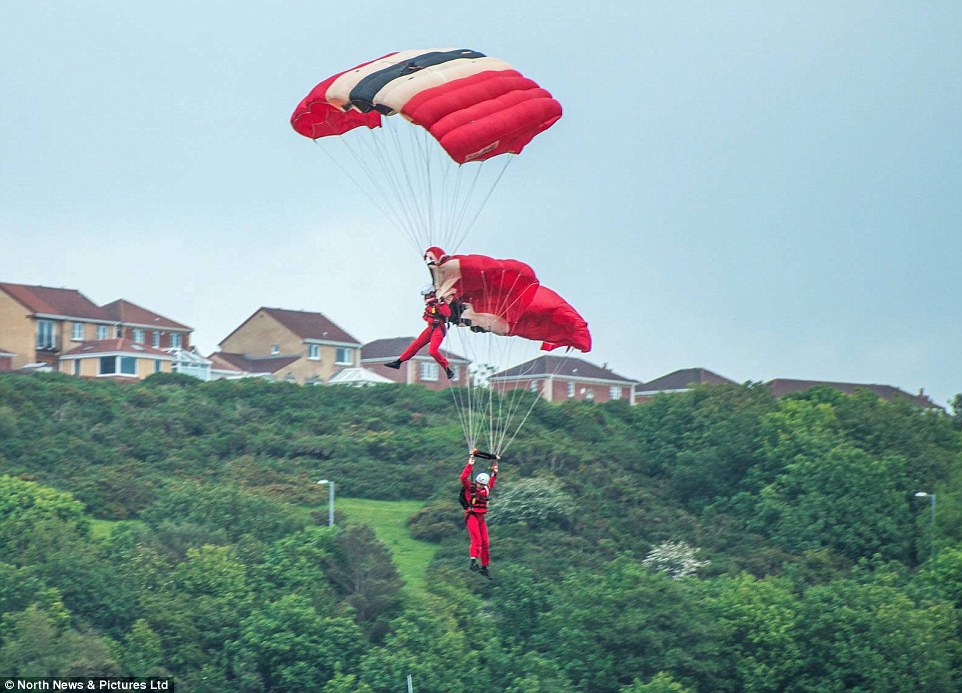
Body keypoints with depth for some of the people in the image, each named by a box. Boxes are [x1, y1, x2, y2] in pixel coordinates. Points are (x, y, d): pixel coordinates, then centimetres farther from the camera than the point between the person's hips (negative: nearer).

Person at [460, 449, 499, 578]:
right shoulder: (470, 488, -4)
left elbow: (492, 481, 33)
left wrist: (494, 470, 25)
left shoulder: (486, 490, 12)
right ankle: (473, 562, -31)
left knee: (485, 543, 5)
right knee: (476, 538, -24)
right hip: (471, 515, -6)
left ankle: (484, 567, 12)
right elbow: (463, 477, -19)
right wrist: (470, 464, -17)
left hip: (481, 517, 6)